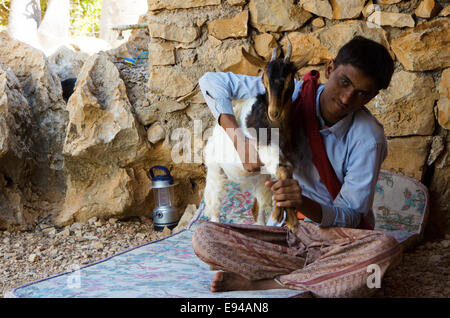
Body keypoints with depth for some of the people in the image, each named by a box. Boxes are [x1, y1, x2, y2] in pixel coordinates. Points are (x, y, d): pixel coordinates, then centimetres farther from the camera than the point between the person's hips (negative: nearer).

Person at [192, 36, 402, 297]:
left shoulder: (368, 137, -13)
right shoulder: (294, 94, -7)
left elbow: (350, 217, -14)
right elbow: (212, 81, -3)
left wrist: (305, 204, -36)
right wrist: (240, 140, -19)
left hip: (339, 237, -1)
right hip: (286, 230, 2)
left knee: (385, 248, -37)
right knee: (205, 237, -22)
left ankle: (263, 282, -27)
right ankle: (322, 271, -22)